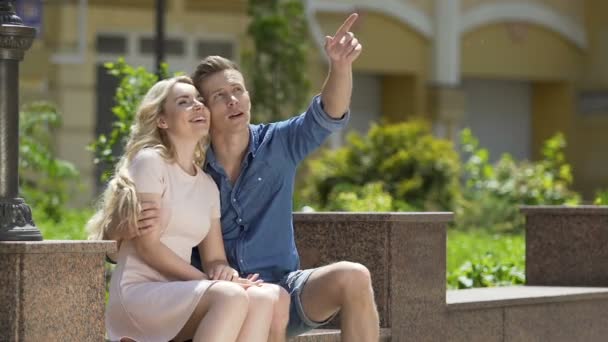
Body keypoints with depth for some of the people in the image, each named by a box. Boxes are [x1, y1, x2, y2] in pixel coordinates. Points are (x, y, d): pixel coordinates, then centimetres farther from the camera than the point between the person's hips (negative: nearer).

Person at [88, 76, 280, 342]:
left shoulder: (208, 186, 17)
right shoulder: (150, 161, -3)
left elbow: (214, 257, 14)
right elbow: (148, 247, -11)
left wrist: (224, 272, -11)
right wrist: (210, 283, -13)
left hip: (178, 297, 7)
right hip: (137, 293, -7)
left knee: (264, 296, -23)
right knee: (230, 296, -33)